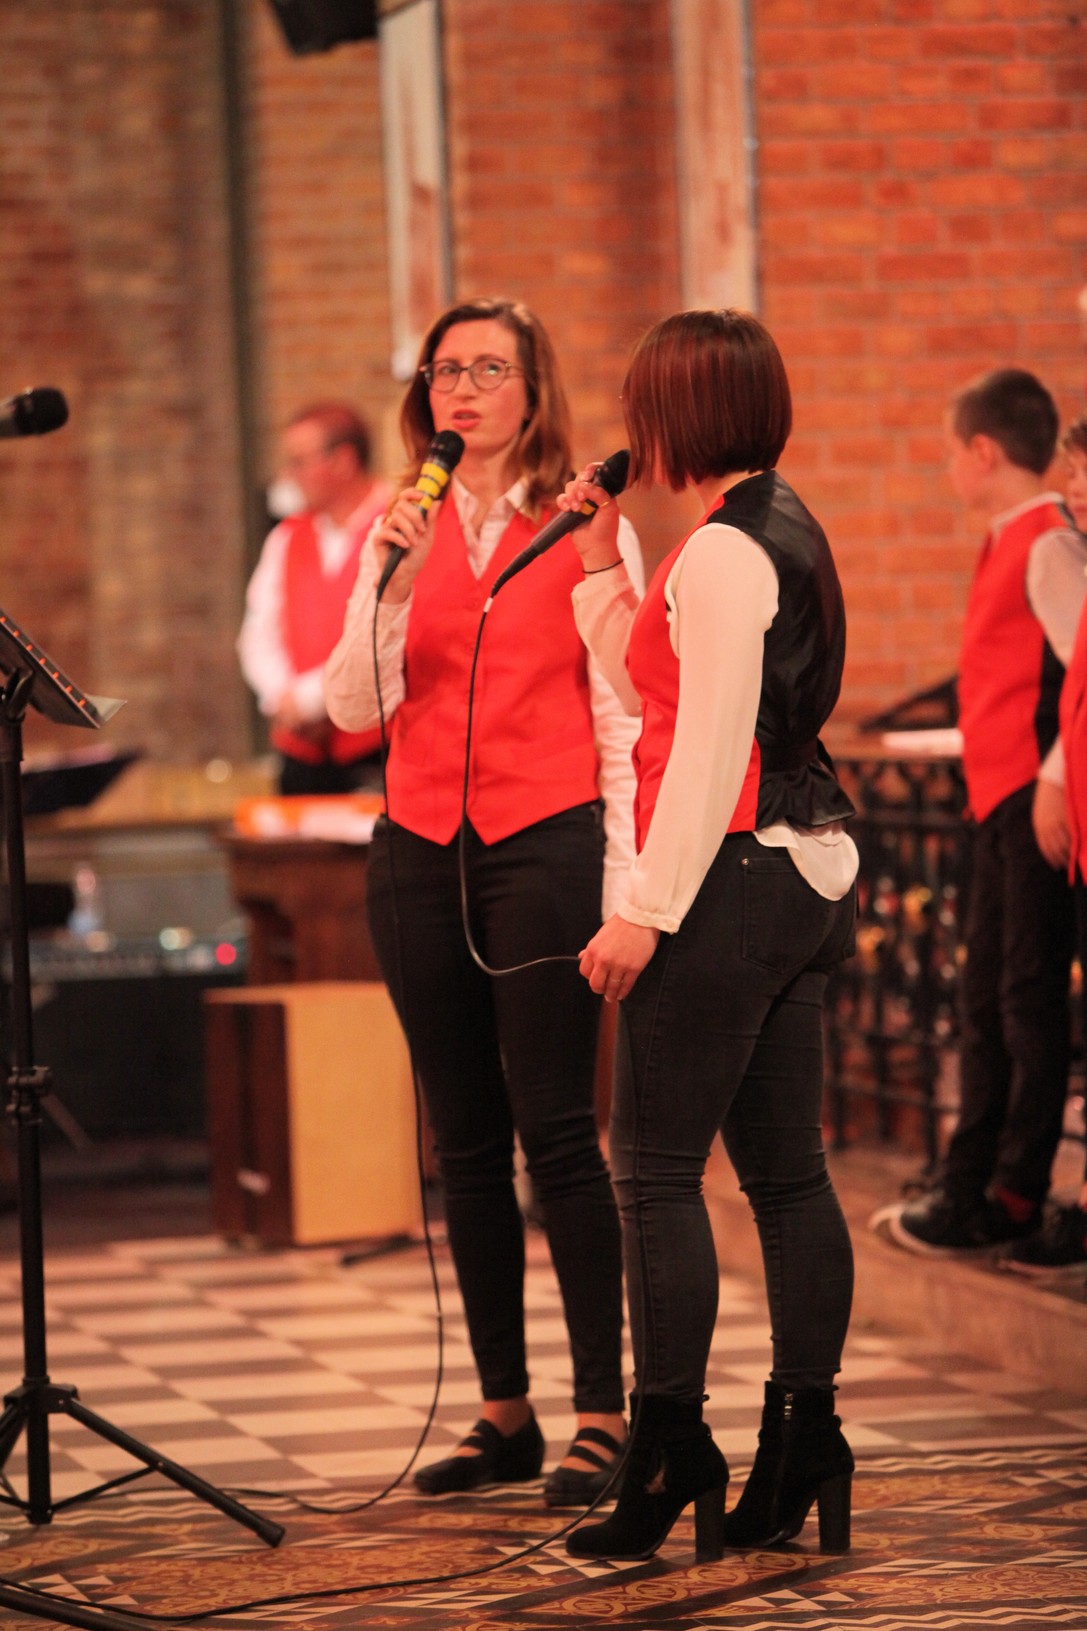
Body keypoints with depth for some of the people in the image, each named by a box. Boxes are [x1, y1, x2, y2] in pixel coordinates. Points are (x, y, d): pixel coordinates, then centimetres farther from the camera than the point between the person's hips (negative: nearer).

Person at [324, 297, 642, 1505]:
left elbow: (621, 715, 0)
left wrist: (625, 875, -6)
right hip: (421, 850, 4)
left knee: (555, 1128, -8)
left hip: (545, 843, -4)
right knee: (465, 1137, 7)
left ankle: (602, 1412, -3)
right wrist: (393, 583, -12)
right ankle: (503, 1413, 14)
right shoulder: (403, 529, 10)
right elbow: (354, 705, 2)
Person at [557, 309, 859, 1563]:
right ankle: (805, 1441, 11)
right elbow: (655, 687, 22)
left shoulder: (723, 551, -15)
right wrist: (601, 566, 18)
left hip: (732, 880, -10)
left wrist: (644, 910, -18)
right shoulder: (784, 531, 15)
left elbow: (709, 748, -19)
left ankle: (669, 1452, -4)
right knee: (785, 1170, 9)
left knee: (655, 1171, -5)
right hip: (804, 875, 10)